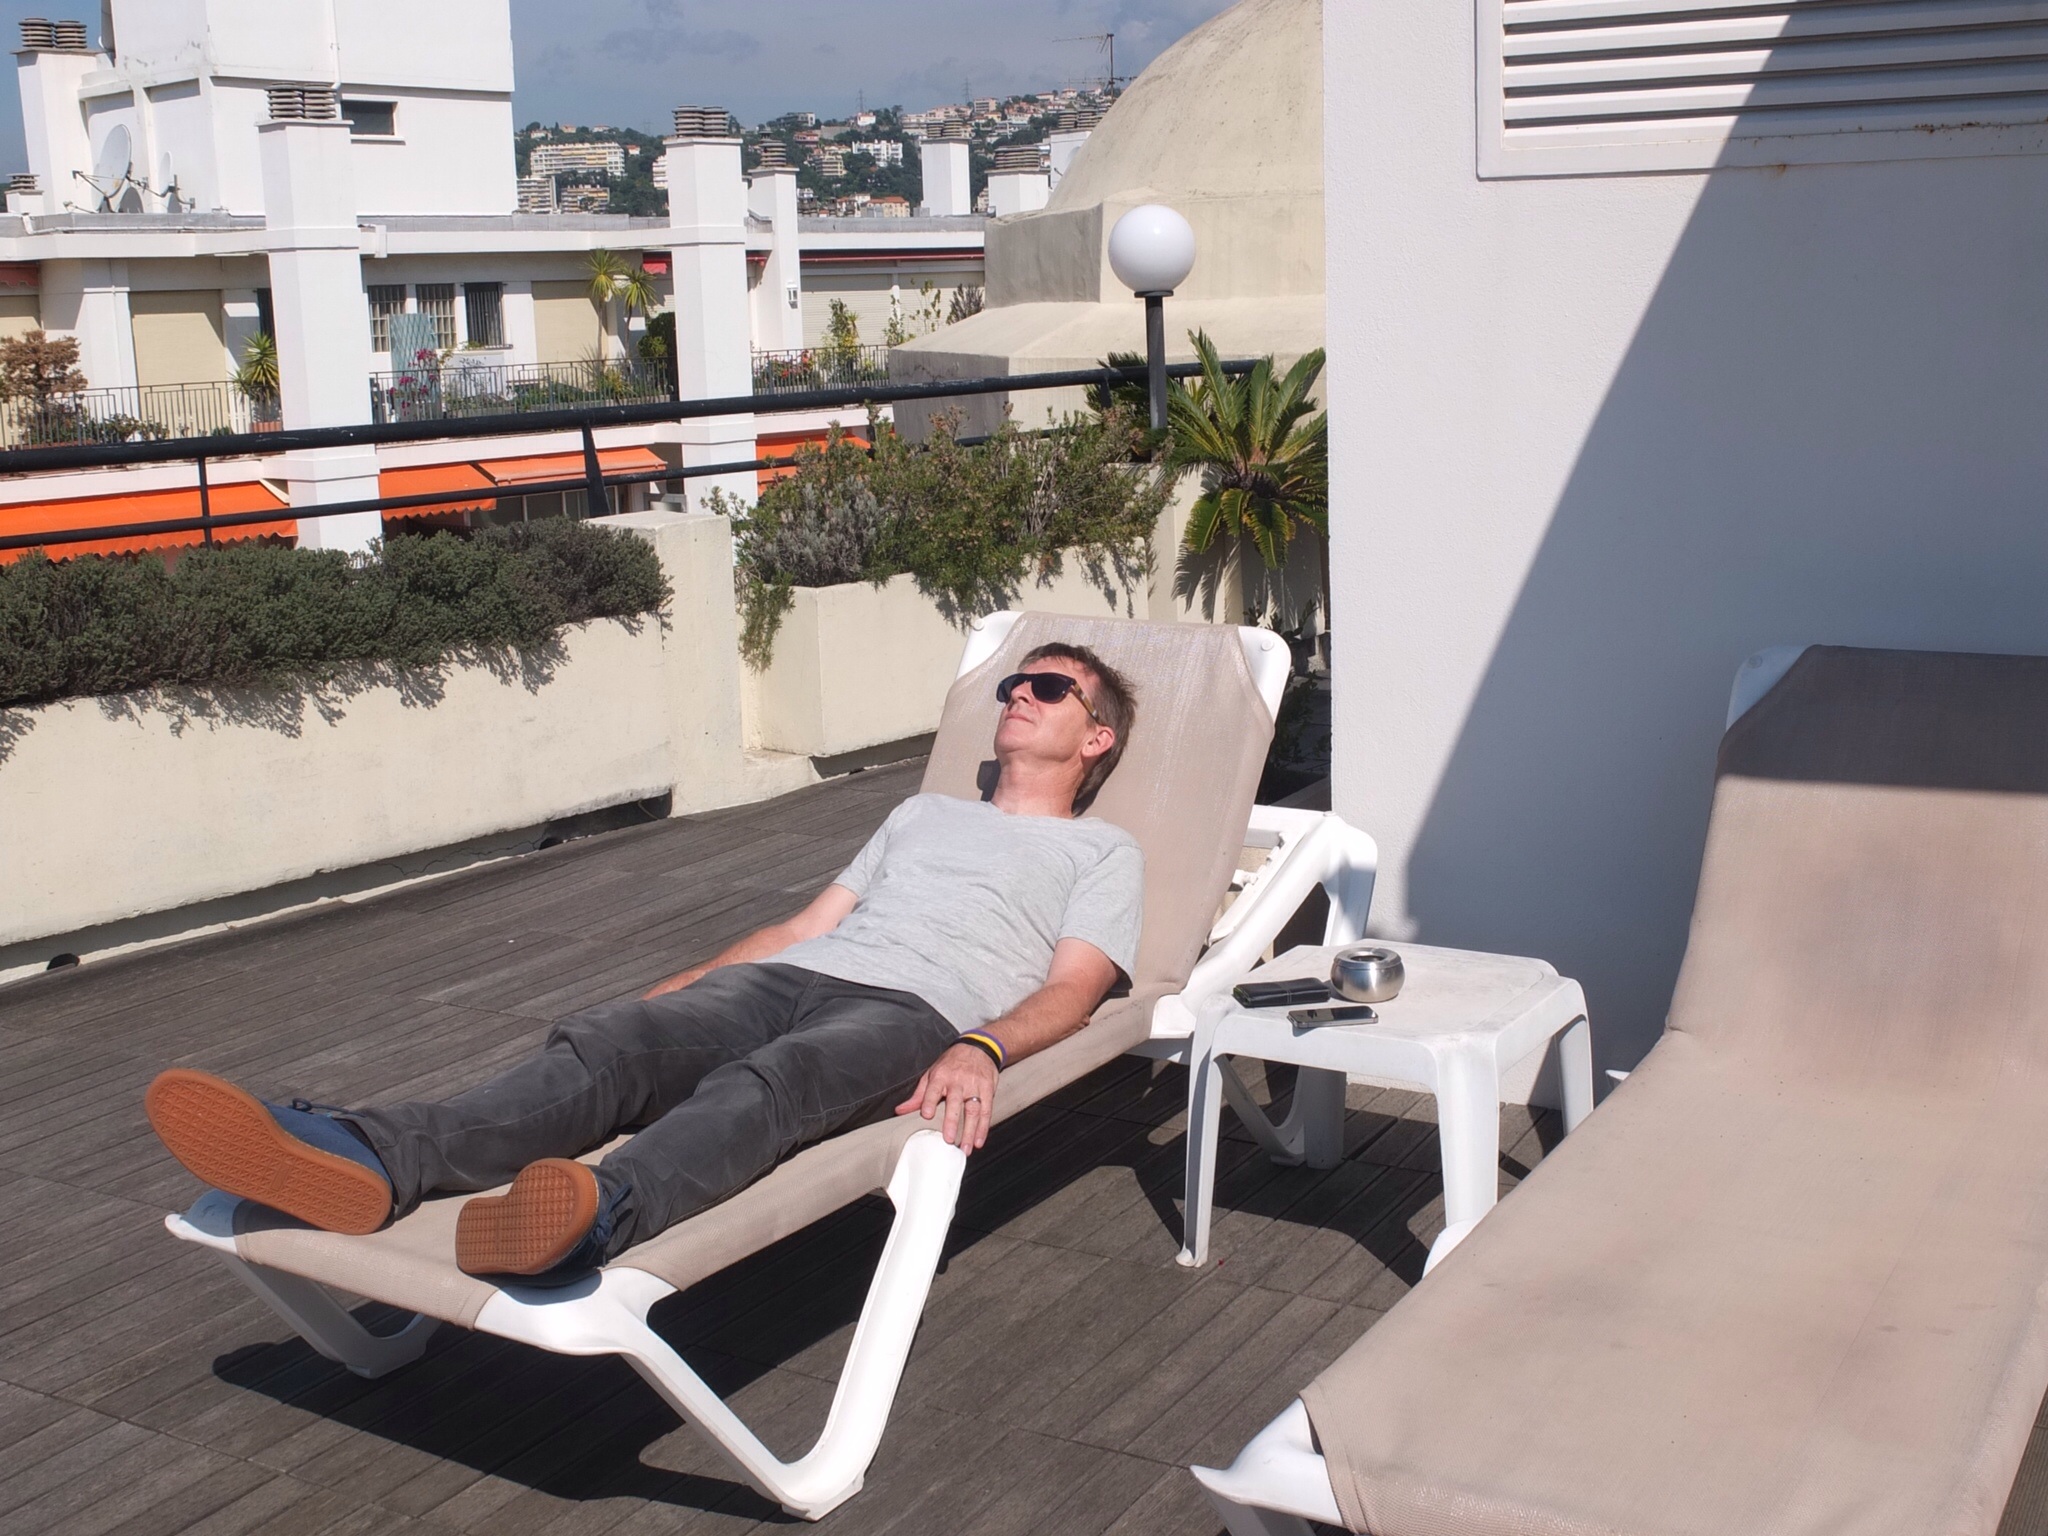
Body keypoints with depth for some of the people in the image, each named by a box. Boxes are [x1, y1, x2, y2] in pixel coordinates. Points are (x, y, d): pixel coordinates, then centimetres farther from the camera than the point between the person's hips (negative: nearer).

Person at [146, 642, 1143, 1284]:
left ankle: (600, 1213, -69)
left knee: (769, 1080, -40)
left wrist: (981, 1047, -20)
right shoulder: (923, 814, 38)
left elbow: (1073, 986, 3)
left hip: (914, 1008, -5)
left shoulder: (1103, 851, 21)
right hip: (786, 975, 5)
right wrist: (652, 1000, 19)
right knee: (603, 1047, -26)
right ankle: (371, 1157, -50)